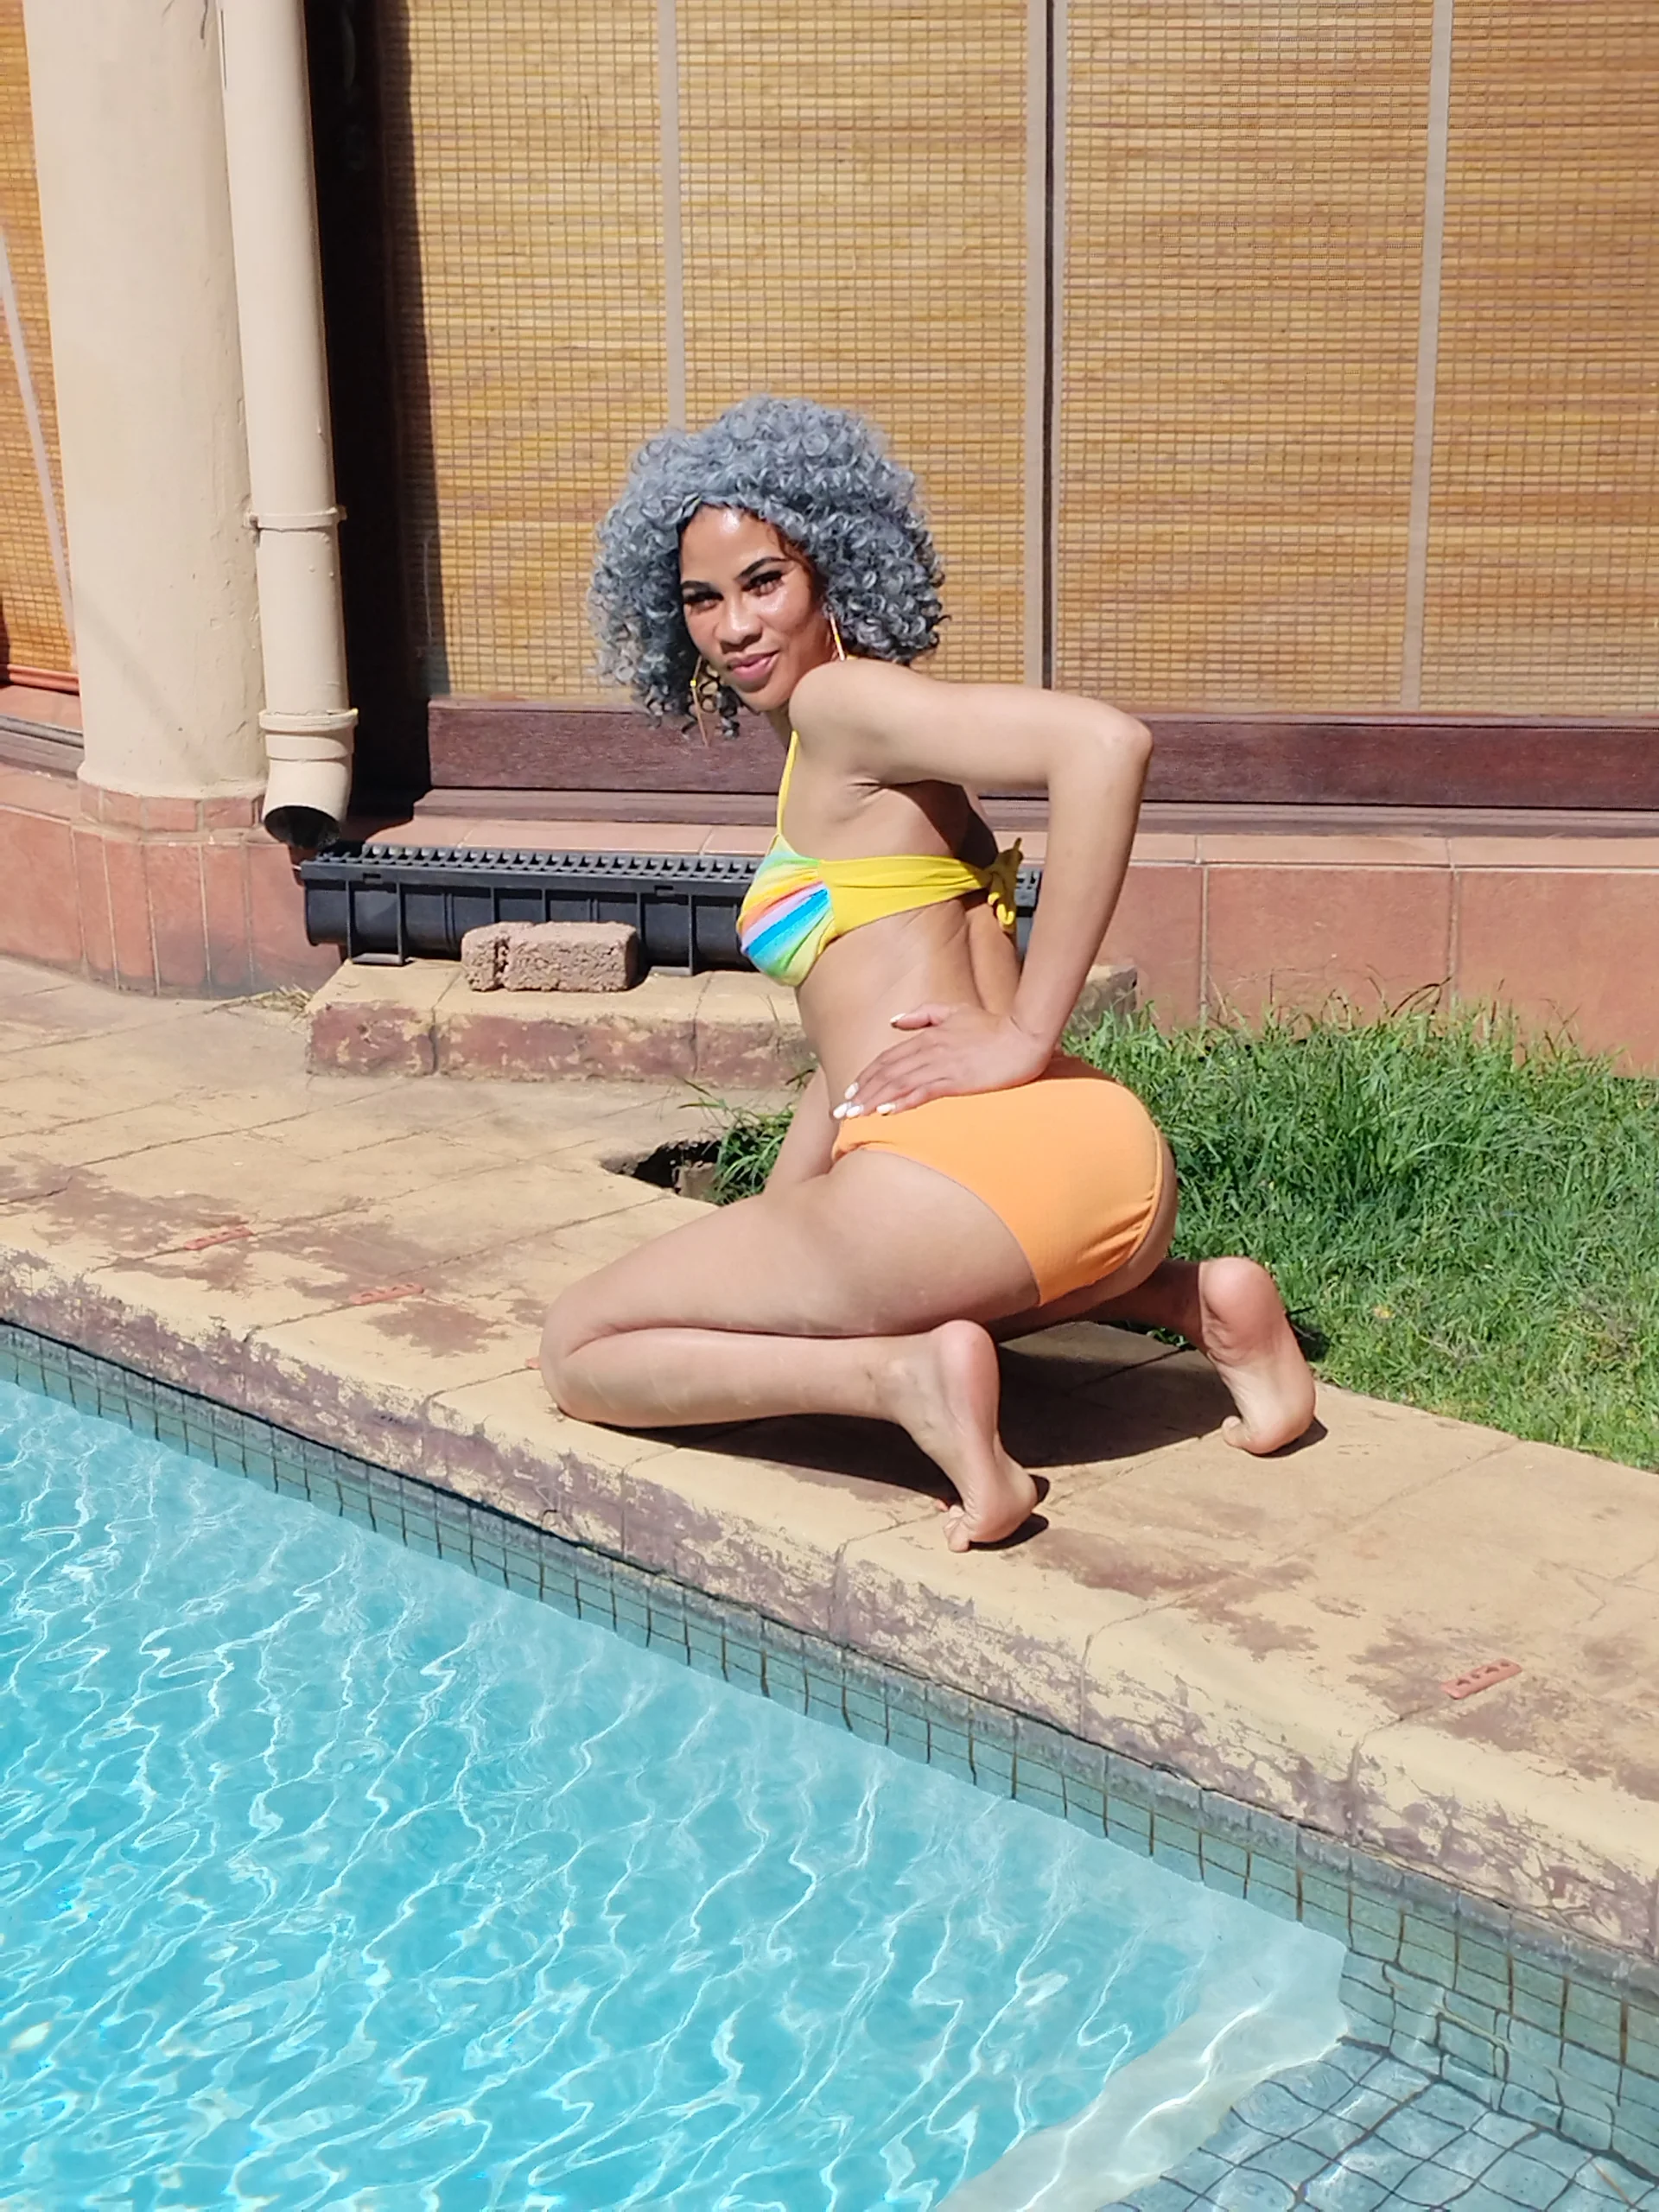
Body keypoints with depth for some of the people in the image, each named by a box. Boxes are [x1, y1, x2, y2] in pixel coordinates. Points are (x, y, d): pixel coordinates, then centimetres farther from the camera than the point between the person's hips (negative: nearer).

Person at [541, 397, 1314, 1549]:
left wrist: (1027, 1036, -17)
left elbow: (1106, 742, -20)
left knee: (581, 1350, 9)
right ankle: (1198, 1300, 14)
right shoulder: (878, 775, 25)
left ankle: (911, 1378, -14)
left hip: (975, 1169, -9)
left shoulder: (842, 697, -3)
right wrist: (768, 1231, 30)